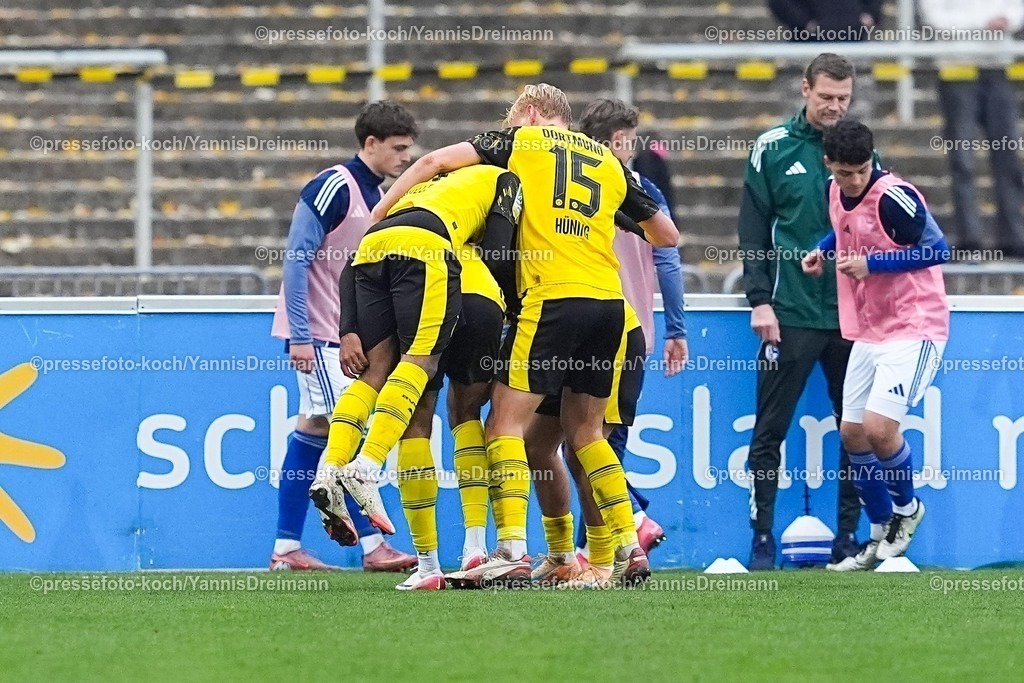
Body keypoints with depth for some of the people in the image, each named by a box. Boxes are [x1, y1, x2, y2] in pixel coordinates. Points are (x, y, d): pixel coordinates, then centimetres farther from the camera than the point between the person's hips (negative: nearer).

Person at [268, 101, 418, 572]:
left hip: (342, 333, 9)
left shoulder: (374, 196, 13)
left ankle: (286, 548, 8)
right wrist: (299, 335, -22)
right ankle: (371, 545, -10)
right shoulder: (333, 188, -14)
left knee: (315, 430, 7)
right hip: (315, 331, -9)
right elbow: (297, 260, -18)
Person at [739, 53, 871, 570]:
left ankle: (849, 535, 11)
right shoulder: (773, 148, 1)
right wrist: (760, 300, -7)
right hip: (790, 314, -2)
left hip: (852, 313, 2)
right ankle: (762, 537, 3)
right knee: (770, 429, -2)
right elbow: (753, 230, 1)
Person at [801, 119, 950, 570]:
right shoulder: (836, 193, 4)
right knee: (852, 433, 7)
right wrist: (823, 250, 6)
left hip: (912, 329, -8)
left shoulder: (894, 198, -20)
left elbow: (937, 249, -18)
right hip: (868, 331, 8)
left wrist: (872, 263, -21)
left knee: (878, 427, -18)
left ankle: (906, 508, 11)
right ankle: (881, 536, 21)